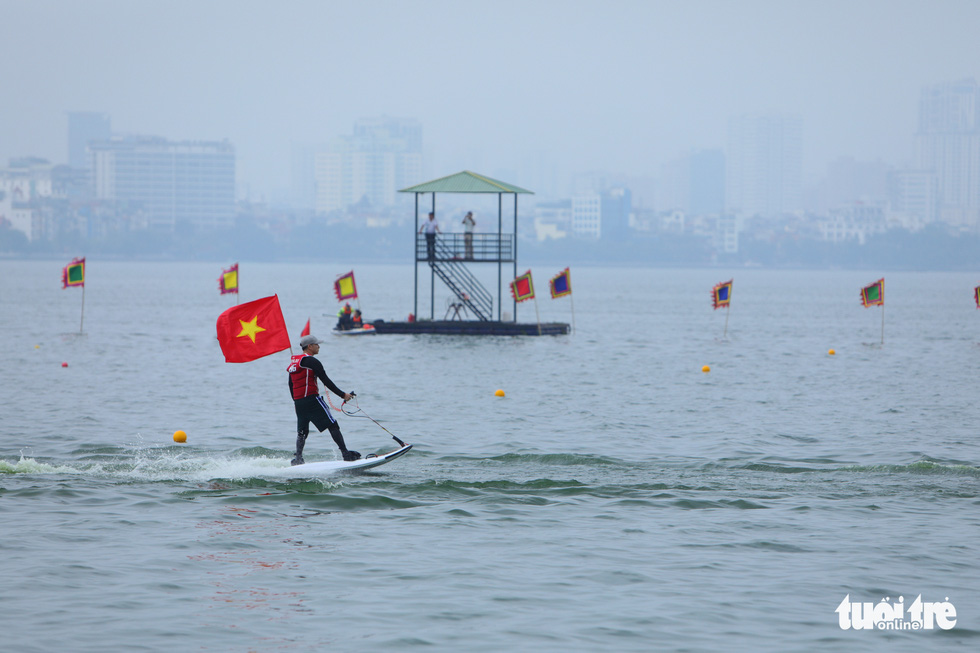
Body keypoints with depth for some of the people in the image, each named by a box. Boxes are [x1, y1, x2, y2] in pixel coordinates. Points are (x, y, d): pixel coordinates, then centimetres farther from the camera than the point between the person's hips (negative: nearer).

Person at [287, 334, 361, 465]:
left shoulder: (293, 361, 16)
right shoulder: (312, 361, -9)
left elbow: (291, 385, 22)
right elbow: (326, 381, -12)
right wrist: (343, 395, -8)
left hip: (298, 401, 8)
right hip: (312, 399, -8)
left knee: (302, 432, 16)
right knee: (333, 425, -4)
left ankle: (298, 458, 6)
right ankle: (346, 454, -7)